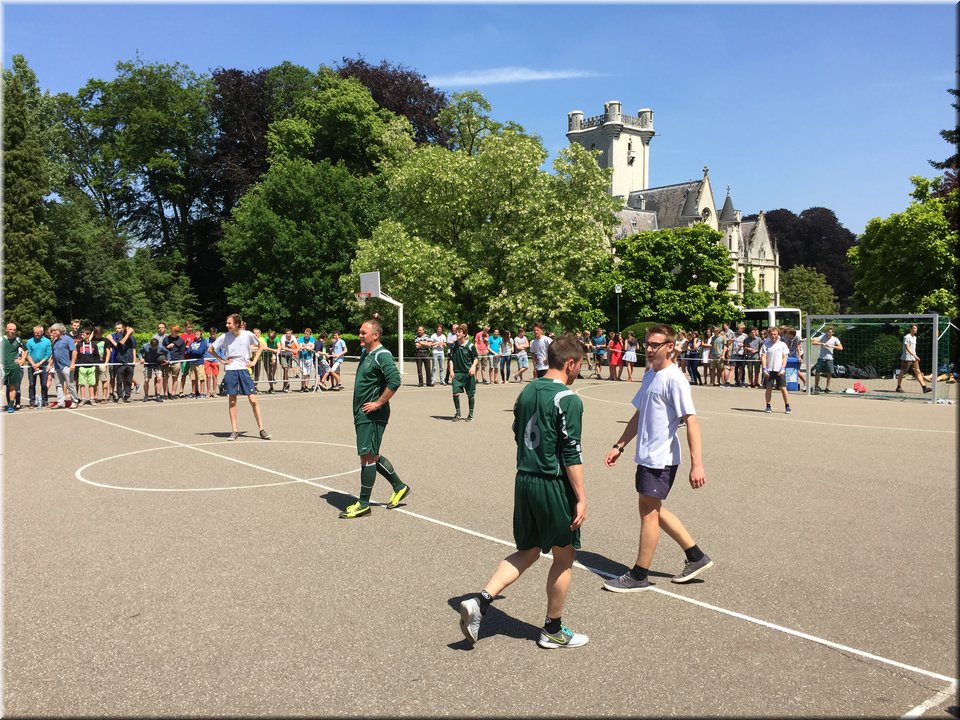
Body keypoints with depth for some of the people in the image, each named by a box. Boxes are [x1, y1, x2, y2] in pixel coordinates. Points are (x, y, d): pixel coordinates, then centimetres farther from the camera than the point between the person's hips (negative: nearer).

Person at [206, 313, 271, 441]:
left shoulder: (248, 335, -4)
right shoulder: (224, 337, -3)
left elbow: (260, 346, 14)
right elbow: (210, 349, 11)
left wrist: (254, 361, 5)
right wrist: (222, 360, 2)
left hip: (244, 369, -1)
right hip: (230, 370, 1)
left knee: (253, 400, -4)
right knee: (232, 401, 3)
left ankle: (261, 429, 2)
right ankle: (234, 431, 10)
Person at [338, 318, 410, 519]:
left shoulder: (382, 355, -15)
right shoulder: (365, 353, 14)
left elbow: (394, 381, -27)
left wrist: (378, 403, -21)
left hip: (373, 415, -10)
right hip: (361, 413, 10)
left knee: (367, 456, -4)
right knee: (371, 456, 16)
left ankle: (363, 504, 5)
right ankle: (399, 487, 30)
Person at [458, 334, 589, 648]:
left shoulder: (526, 391, 7)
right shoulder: (569, 401, -15)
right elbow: (571, 455, -17)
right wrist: (581, 498, -12)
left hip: (524, 481, 7)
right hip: (554, 486, -7)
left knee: (527, 552, 19)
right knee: (564, 555, 11)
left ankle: (479, 601, 4)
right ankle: (553, 630, 24)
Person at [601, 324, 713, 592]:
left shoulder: (674, 379, -16)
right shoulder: (650, 375, 12)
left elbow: (691, 421, -22)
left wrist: (696, 464, -28)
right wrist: (619, 446, 19)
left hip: (660, 459, -9)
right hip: (646, 456, 9)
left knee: (648, 512, 0)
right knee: (653, 510, 16)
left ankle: (639, 575, 14)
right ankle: (696, 557, 27)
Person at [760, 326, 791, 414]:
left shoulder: (783, 345, 6)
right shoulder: (766, 345, 6)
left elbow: (785, 357, 3)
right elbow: (763, 357, 2)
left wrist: (783, 368, -7)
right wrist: (764, 368, -8)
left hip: (779, 370, 0)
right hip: (769, 370, 1)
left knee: (783, 388, -2)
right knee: (769, 388, 4)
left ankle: (787, 406, 6)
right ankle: (768, 406, 12)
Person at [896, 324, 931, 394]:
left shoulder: (914, 337, 15)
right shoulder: (907, 337, -11)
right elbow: (907, 348, -19)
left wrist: (916, 356, 20)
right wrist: (914, 355, -26)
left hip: (914, 358, 8)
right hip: (906, 358, -8)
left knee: (918, 372, 1)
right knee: (902, 372, 1)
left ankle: (924, 387, -4)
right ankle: (898, 387, 9)